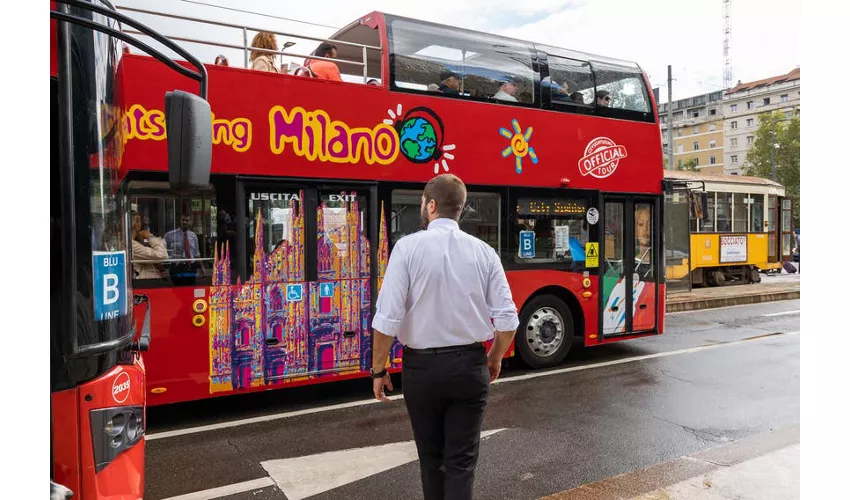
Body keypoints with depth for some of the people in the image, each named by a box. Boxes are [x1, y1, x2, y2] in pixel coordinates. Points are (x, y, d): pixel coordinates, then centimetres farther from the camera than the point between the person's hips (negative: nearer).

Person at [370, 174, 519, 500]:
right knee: (461, 459, 10)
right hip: (470, 366, 2)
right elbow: (507, 320, -3)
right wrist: (495, 358, 15)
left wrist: (378, 370, -2)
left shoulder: (408, 247, -11)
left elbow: (387, 320, -15)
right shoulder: (484, 251, -2)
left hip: (422, 366, -1)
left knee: (431, 457, 19)